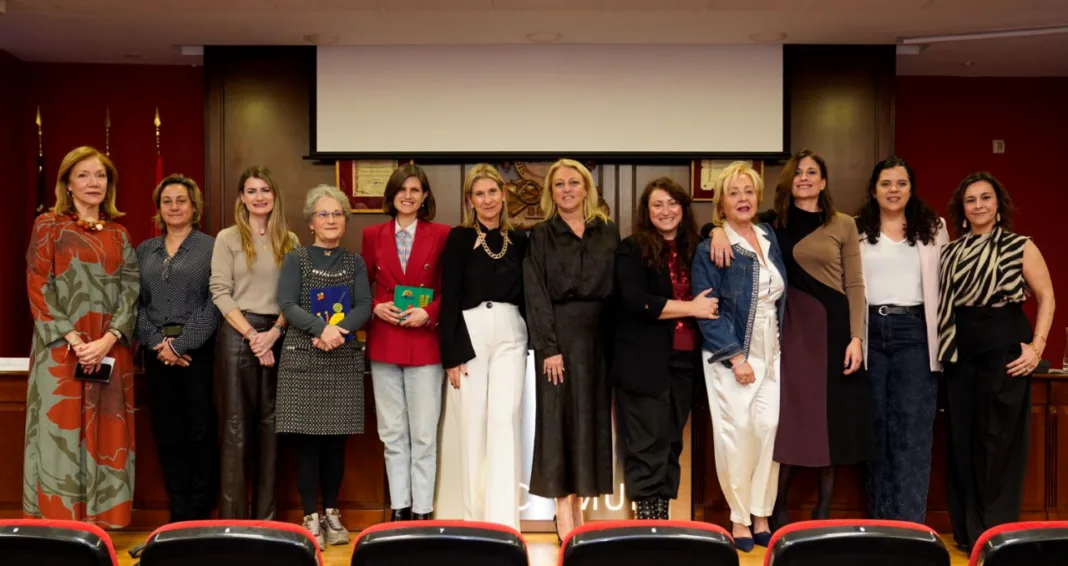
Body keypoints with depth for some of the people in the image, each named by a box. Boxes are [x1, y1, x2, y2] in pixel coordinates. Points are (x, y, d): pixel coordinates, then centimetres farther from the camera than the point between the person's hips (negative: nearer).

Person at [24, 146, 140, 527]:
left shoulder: (119, 234, 12)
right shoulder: (48, 226, 3)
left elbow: (130, 290, 5)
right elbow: (37, 289, -4)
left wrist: (108, 339, -11)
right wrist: (73, 339, -14)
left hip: (111, 350, 3)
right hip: (61, 348, -3)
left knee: (105, 437, 4)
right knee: (61, 435, -2)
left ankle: (101, 527, 10)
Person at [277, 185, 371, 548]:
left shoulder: (354, 262, 11)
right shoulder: (295, 260, 5)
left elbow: (364, 307, 0)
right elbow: (287, 305, -7)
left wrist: (338, 330, -18)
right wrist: (322, 328, -22)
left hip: (344, 361, 2)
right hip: (303, 359, -2)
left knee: (336, 440, 6)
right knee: (306, 440, -2)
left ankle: (331, 513, 17)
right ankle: (311, 517, 5)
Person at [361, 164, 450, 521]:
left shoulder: (440, 234, 0)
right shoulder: (373, 235, 7)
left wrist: (428, 313, -14)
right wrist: (376, 307, -8)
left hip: (424, 341, -2)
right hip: (384, 341, 3)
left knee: (423, 434, 1)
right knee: (392, 434, 9)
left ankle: (422, 511, 10)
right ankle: (399, 509, 18)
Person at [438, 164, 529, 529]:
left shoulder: (518, 241, 10)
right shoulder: (459, 239, 1)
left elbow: (526, 295, 14)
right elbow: (449, 299, -3)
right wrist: (451, 354, -9)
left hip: (510, 335, 2)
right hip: (470, 334, -2)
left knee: (504, 421, -7)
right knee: (473, 425, 3)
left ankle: (503, 519, -9)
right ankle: (475, 515, 14)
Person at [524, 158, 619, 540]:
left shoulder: (608, 232, 10)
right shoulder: (540, 236, 1)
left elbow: (617, 288, 9)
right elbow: (536, 295, -5)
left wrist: (616, 337, -1)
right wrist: (548, 347, -14)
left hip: (598, 335, 3)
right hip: (560, 334, -3)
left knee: (591, 416, 5)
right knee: (560, 416, -3)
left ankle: (578, 502, 15)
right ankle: (564, 511, 2)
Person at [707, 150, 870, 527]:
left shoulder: (843, 225, 4)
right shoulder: (774, 223, 8)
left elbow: (854, 285, 1)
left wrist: (856, 337, -7)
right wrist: (720, 229, -17)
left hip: (833, 326, -1)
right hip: (791, 327, 1)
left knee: (831, 419, 5)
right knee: (789, 419, 3)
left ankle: (824, 510, 18)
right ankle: (777, 509, 15)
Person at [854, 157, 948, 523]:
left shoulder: (932, 228, 9)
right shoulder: (856, 230, 8)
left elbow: (945, 283, 6)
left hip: (914, 332, 0)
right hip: (871, 331, 1)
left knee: (913, 428, -5)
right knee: (876, 426, 6)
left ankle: (909, 524, -3)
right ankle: (880, 521, 16)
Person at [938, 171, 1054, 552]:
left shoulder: (1020, 246, 0)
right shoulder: (951, 252, 10)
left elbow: (1046, 297, -1)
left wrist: (1037, 345, -11)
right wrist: (941, 347, 2)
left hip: (1005, 345, -4)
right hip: (960, 348, 4)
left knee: (999, 440, -1)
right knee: (961, 439, 6)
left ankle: (996, 533, 9)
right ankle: (967, 531, 17)